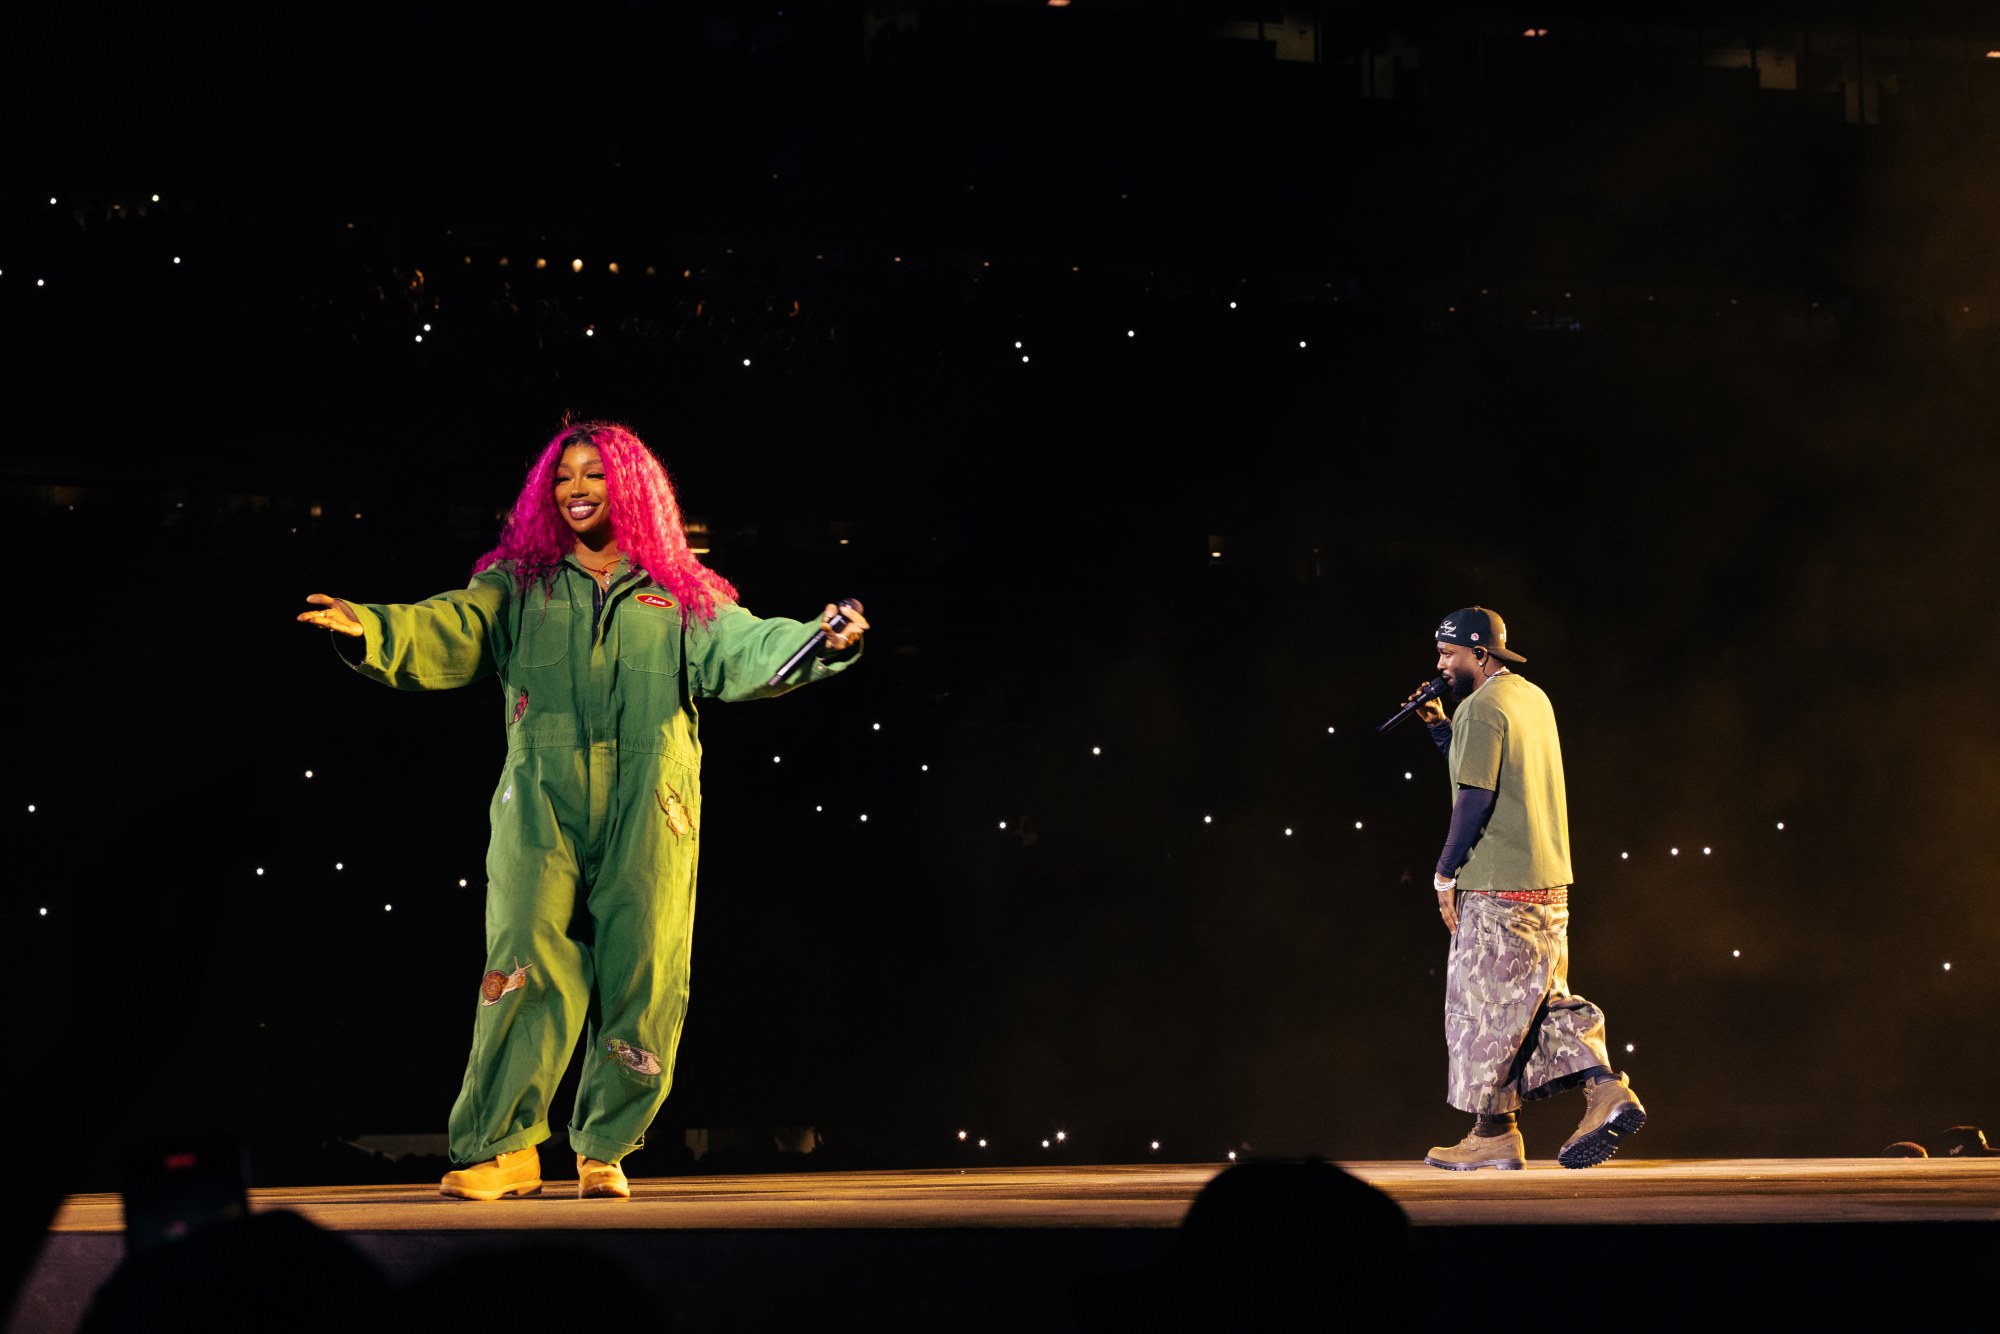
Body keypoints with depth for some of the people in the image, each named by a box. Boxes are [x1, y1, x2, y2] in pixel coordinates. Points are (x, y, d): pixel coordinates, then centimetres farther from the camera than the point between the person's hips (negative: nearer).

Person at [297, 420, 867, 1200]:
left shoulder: (678, 595, 15)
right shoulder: (518, 585, 14)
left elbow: (741, 651, 4)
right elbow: (447, 634, 1)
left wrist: (821, 643, -14)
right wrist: (369, 630, -17)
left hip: (647, 811, 1)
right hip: (543, 802, -1)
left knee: (639, 977, 0)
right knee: (528, 968, -11)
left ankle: (605, 1149, 13)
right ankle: (502, 1146, -4)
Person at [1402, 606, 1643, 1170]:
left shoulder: (1482, 707, -13)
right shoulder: (1533, 698, 15)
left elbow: (1476, 797, -18)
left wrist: (1445, 873, -11)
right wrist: (1439, 726, 15)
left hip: (1498, 889, -9)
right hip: (1550, 884, 9)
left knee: (1484, 1003, 0)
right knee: (1546, 1000, 15)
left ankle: (1493, 1134, 6)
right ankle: (1607, 1089, 1)